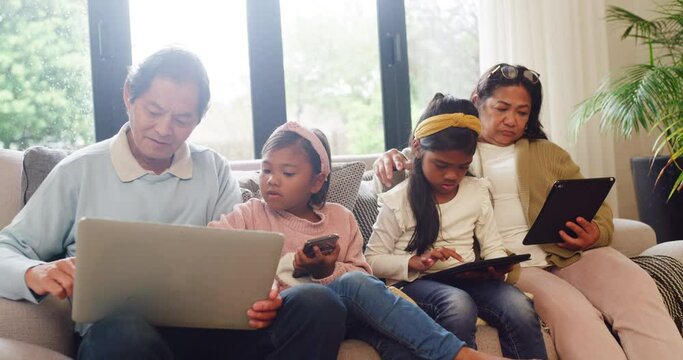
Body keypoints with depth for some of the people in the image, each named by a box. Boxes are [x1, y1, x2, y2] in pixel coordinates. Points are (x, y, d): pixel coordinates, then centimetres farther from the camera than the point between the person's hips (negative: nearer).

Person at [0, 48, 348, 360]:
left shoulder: (215, 170, 16)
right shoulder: (79, 172, 8)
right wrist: (35, 274, -16)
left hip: (206, 324, 3)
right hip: (112, 331, -3)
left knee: (318, 305, -23)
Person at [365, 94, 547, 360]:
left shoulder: (477, 192, 9)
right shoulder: (398, 201, -2)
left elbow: (492, 246, 13)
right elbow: (373, 260, -2)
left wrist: (497, 266, -11)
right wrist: (415, 262, -18)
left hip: (468, 279, 4)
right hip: (417, 283, -3)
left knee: (519, 305, -27)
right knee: (459, 305, -38)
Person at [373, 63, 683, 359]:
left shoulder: (549, 154, 24)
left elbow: (597, 211, 17)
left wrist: (594, 236, -7)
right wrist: (389, 159, -7)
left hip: (567, 255, 3)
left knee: (636, 288, -28)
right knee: (571, 311, -33)